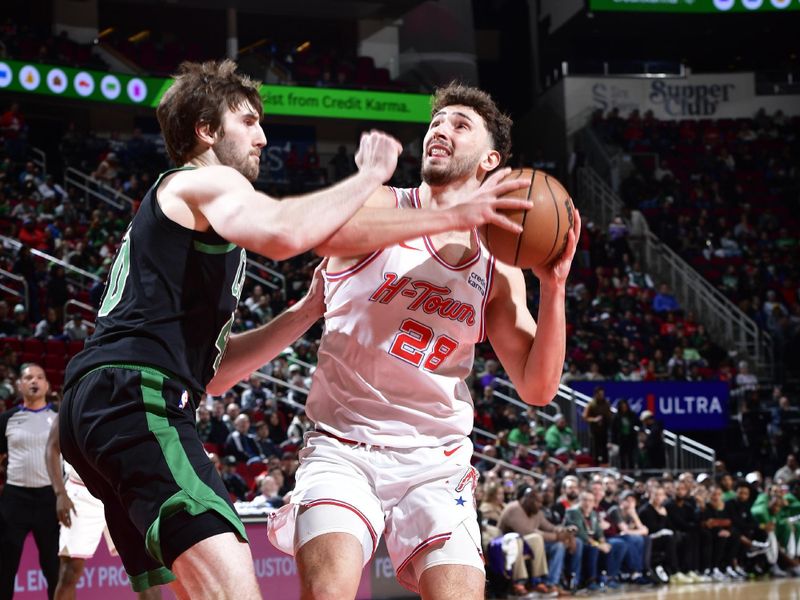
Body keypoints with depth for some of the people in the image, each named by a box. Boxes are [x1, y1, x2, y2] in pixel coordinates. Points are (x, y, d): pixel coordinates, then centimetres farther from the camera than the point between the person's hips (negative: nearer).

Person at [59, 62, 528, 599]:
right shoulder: (205, 182, 4)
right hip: (138, 397, -11)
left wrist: (311, 307, 23)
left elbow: (213, 368, 28)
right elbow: (283, 233, -23)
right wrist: (370, 176, -9)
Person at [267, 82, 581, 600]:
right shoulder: (382, 206, -1)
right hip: (343, 450, -3)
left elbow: (537, 388, 5)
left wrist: (554, 287, -9)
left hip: (436, 464, 3)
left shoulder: (499, 269, 9)